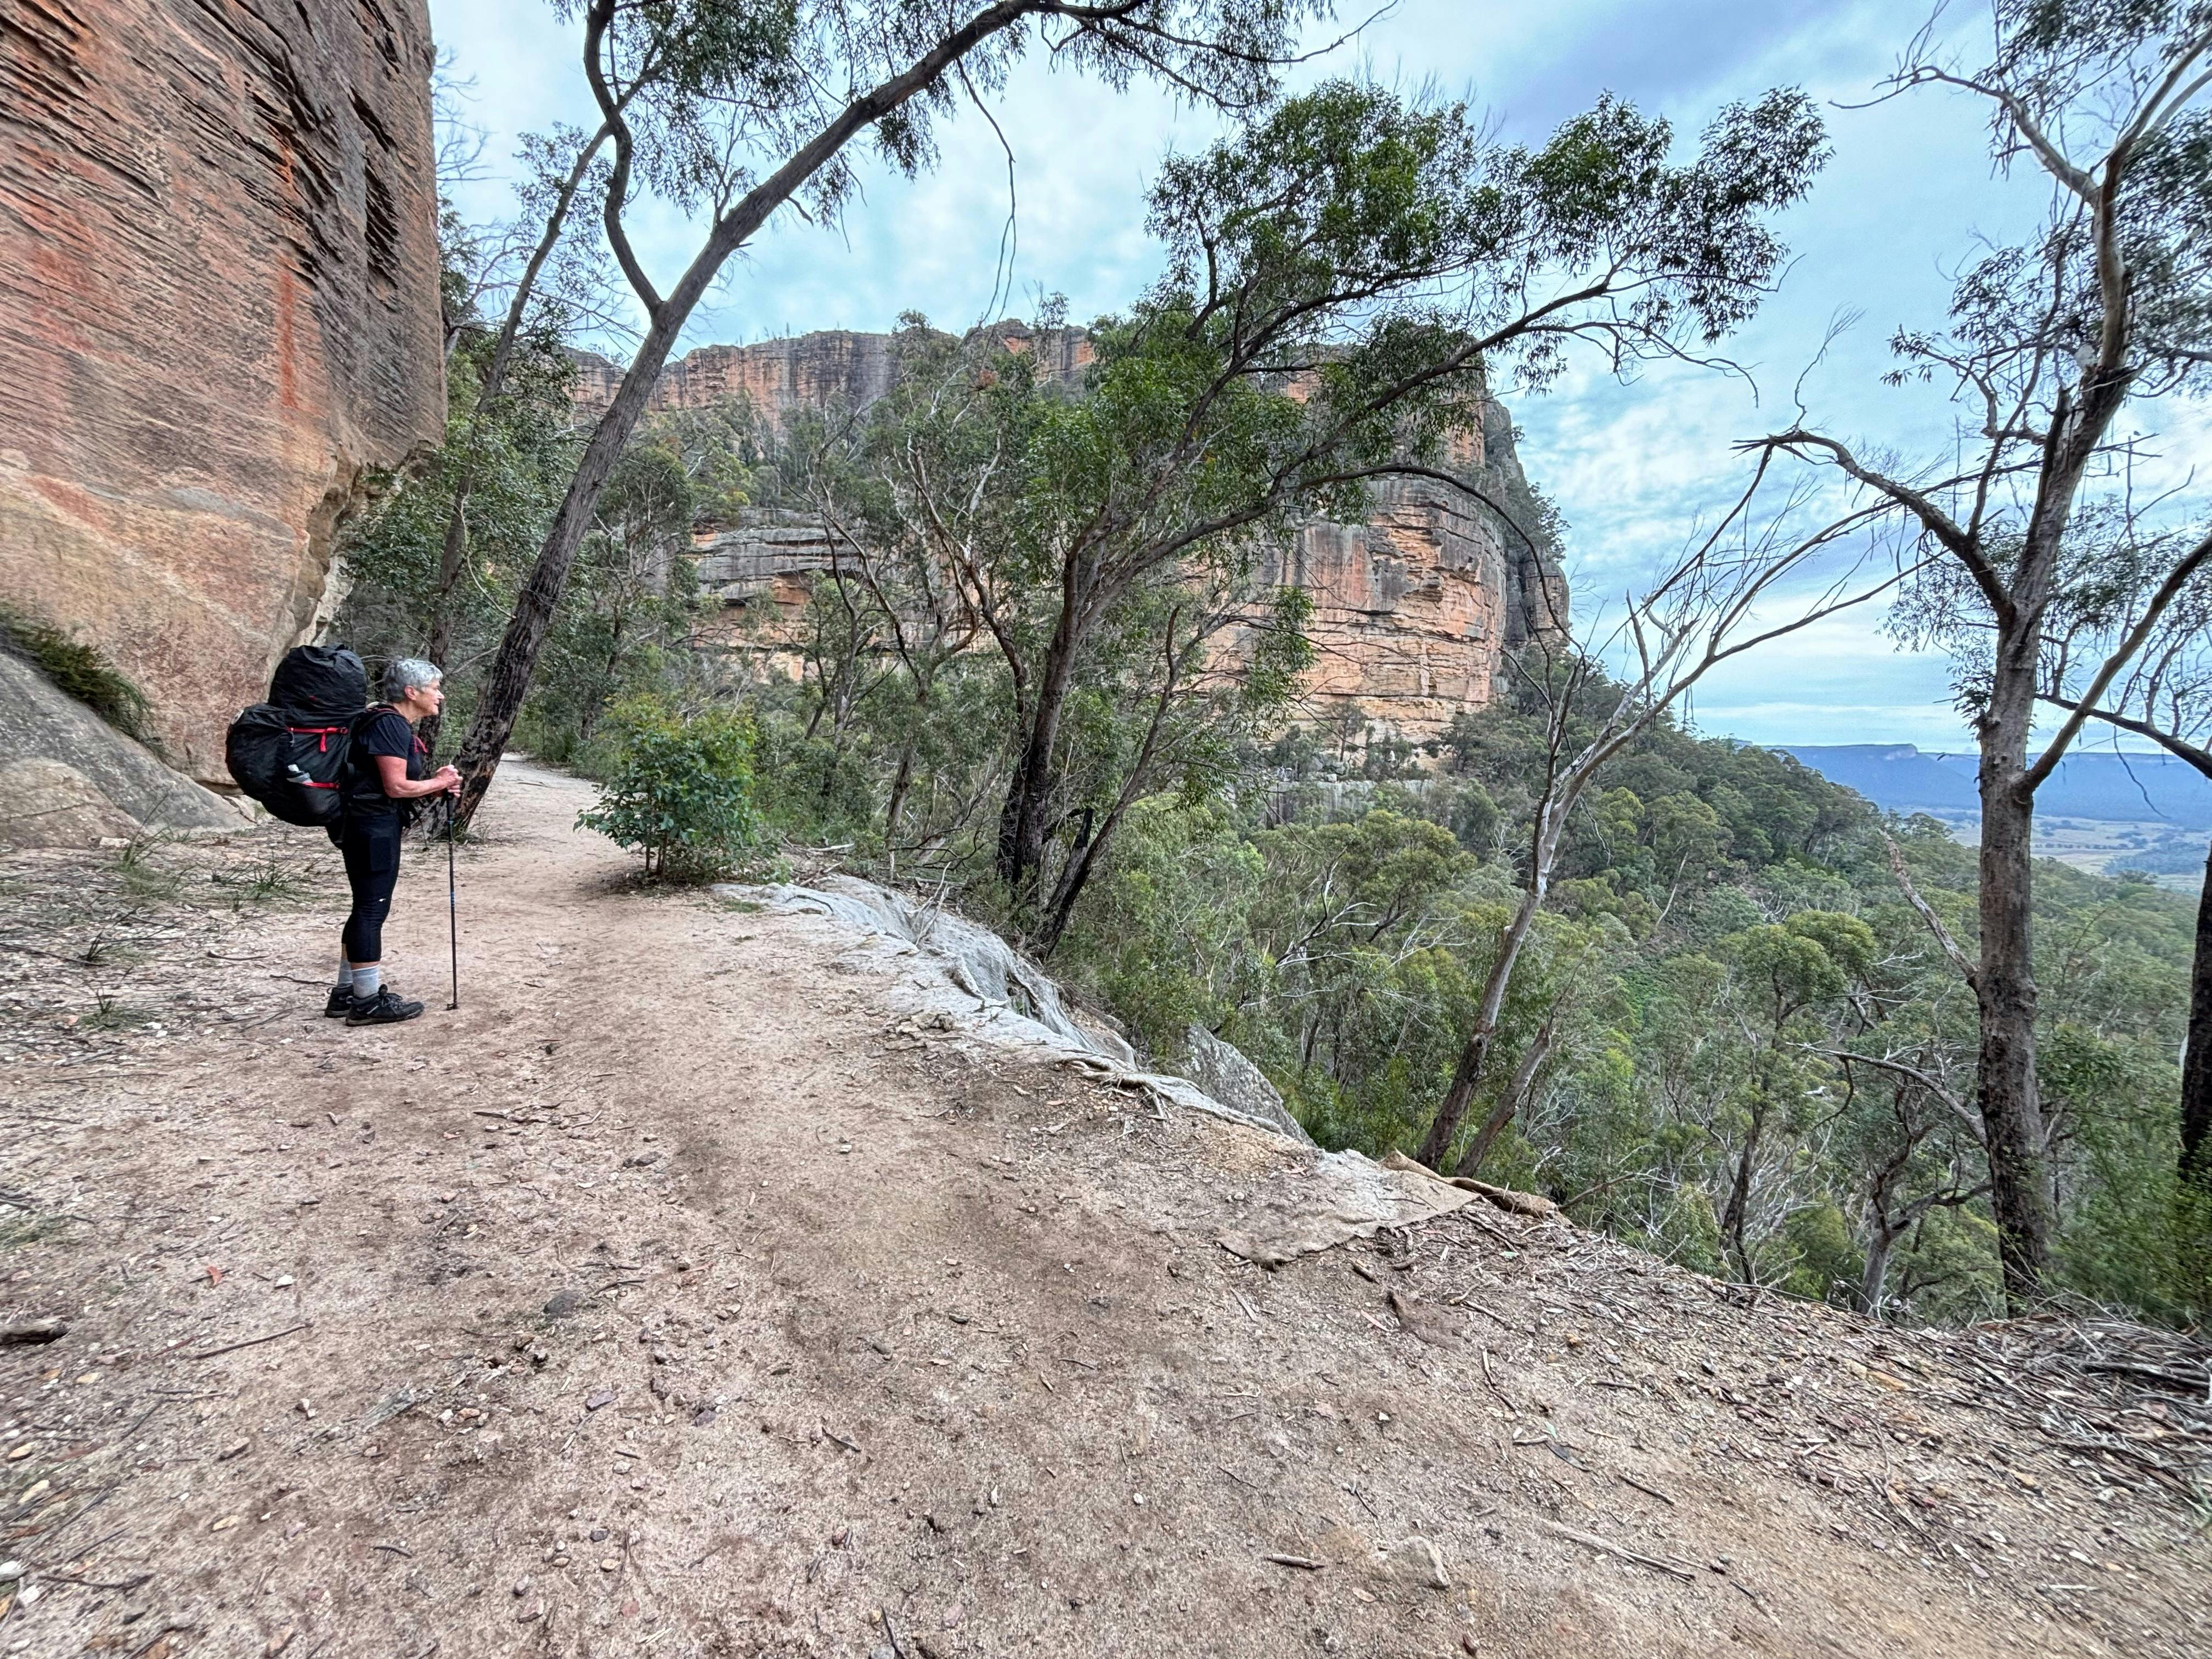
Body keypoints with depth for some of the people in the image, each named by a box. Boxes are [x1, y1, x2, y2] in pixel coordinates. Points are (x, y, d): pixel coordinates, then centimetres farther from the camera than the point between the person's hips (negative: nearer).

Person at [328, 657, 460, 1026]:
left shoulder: (396, 725, 17)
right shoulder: (389, 725, -15)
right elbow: (396, 787, -20)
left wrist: (438, 783, 4)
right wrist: (439, 783, -6)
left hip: (368, 825, 11)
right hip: (375, 826, -11)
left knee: (366, 908, 16)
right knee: (372, 909, -5)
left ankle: (346, 993, 25)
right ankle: (368, 1000, 2)